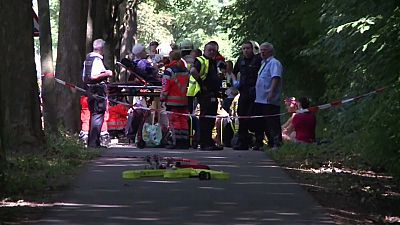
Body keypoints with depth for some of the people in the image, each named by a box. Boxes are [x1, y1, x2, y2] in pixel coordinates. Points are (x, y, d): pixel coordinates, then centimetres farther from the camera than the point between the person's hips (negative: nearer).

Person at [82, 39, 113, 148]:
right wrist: (106, 74, -14)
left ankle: (91, 142, 20)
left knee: (93, 116, 16)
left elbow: (84, 77, 19)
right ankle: (94, 142, -10)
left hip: (90, 90, 10)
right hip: (98, 92, -10)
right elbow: (93, 76, -24)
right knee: (98, 116, -8)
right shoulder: (97, 60, -14)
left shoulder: (87, 59, 14)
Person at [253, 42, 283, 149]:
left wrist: (271, 93, -30)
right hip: (260, 99, 10)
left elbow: (276, 78, -21)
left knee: (272, 123, -10)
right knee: (261, 123, 14)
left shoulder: (274, 63, -9)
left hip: (270, 101, -10)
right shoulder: (264, 63, 21)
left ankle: (277, 144, -9)